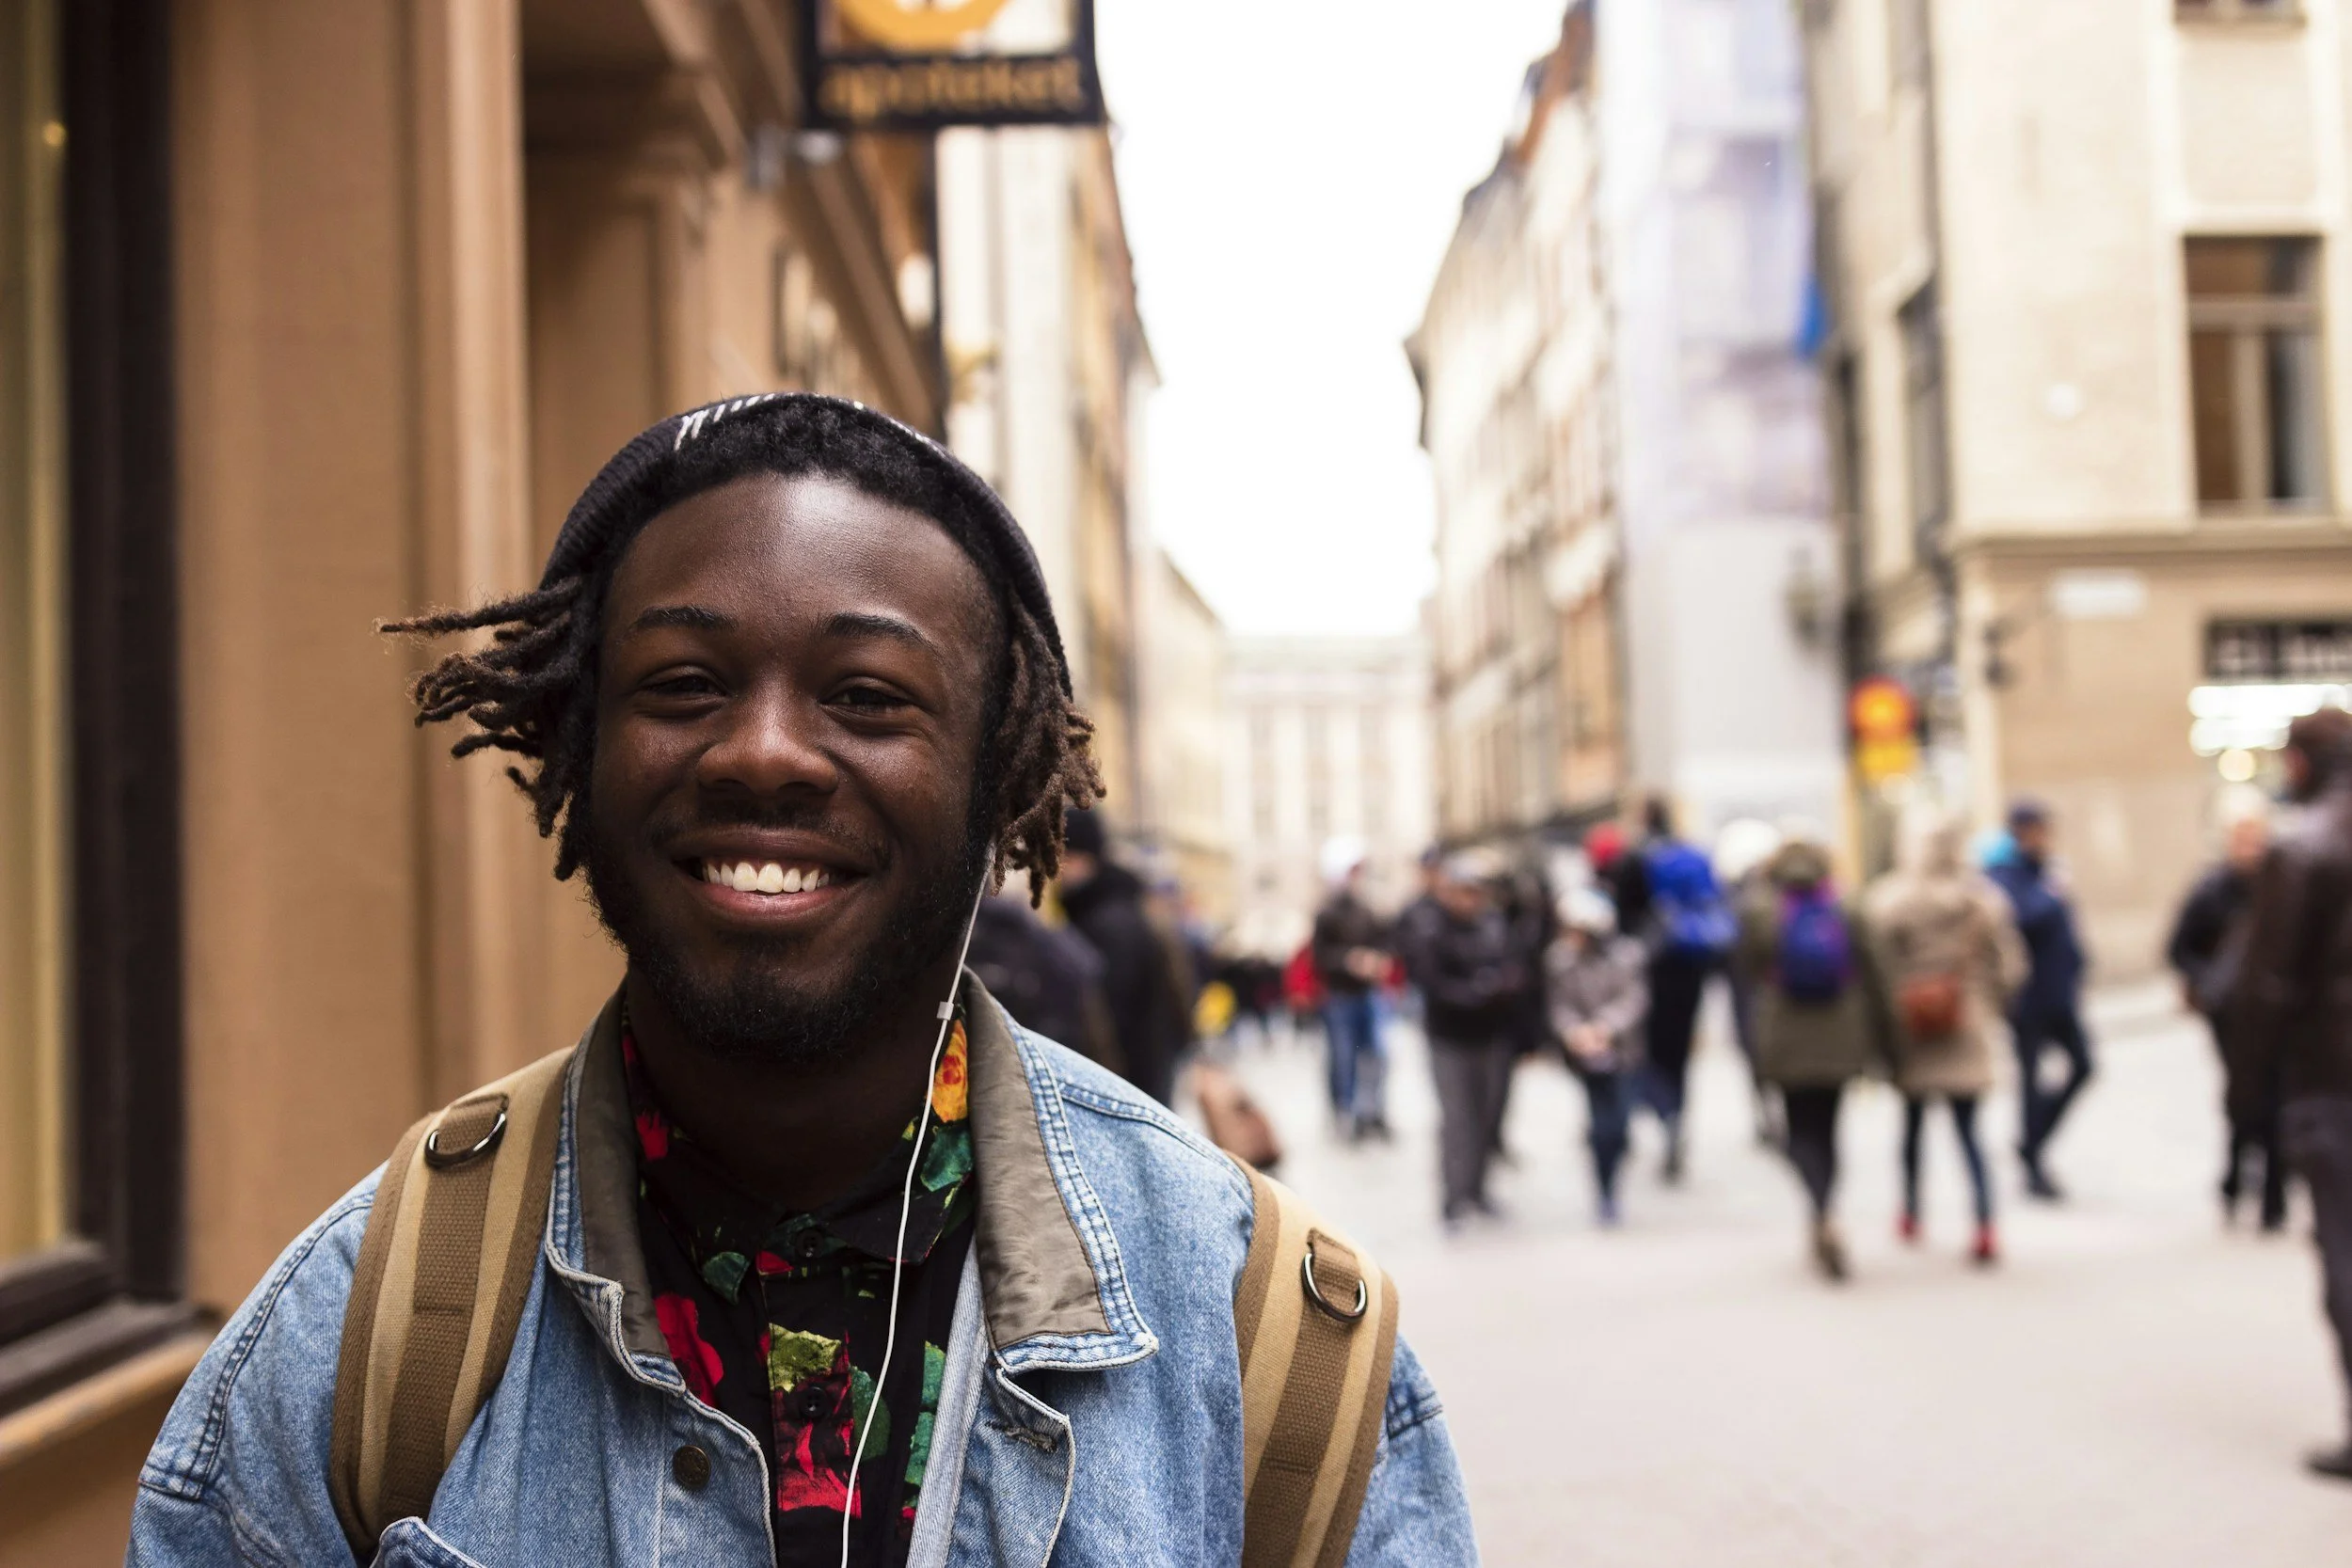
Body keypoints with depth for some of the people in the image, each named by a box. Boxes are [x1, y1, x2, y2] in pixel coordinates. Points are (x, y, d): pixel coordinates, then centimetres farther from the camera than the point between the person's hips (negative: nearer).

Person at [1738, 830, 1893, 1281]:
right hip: (1840, 1040, 2)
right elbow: (1870, 979, 0)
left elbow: (1749, 968, 1)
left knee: (1802, 1132, 4)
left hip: (1785, 1041, -2)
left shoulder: (1757, 910, -8)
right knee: (1826, 1128, 15)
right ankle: (1824, 1226, 19)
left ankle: (1825, 1217, -20)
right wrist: (1878, 1041, 7)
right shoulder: (1847, 910, -2)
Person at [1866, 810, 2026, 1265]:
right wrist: (1991, 1006, 16)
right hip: (1968, 1030, 1)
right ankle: (1986, 1226, -10)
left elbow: (1874, 967, -12)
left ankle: (1911, 1214, 31)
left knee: (1913, 1121, 18)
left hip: (1908, 1027, 0)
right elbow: (2009, 963, 0)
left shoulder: (1885, 902, -10)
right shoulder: (1983, 899, -4)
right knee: (1968, 1129, 4)